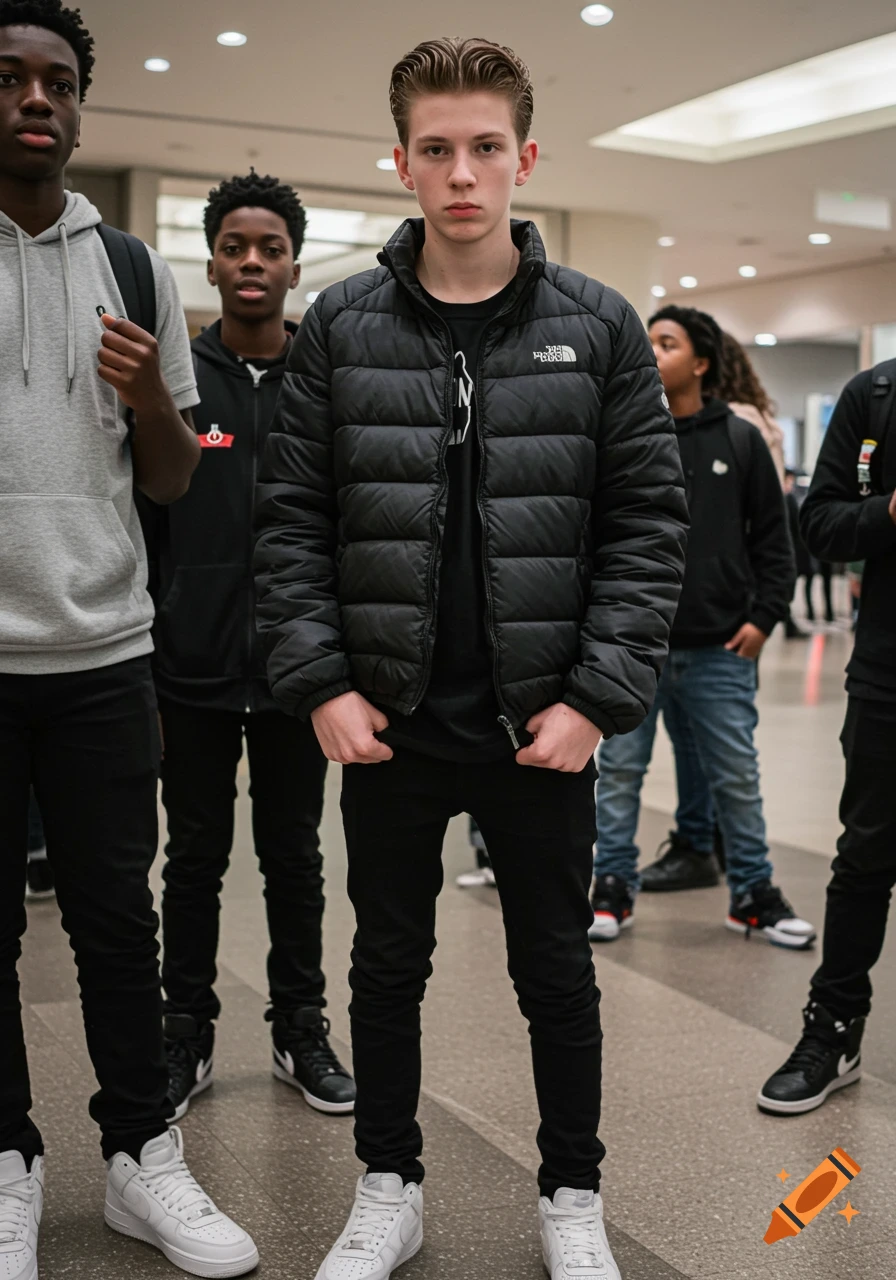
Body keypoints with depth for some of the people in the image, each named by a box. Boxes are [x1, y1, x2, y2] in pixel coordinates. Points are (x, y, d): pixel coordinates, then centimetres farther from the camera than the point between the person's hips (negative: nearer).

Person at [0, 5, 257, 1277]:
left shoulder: (134, 269, 10)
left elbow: (172, 481, 11)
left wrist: (151, 399, -7)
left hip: (103, 649, 2)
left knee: (117, 913, 8)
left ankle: (142, 1153, 20)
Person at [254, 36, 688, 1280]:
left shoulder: (598, 327, -2)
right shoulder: (341, 325, 0)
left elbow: (648, 522, -3)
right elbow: (291, 516, 1)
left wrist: (598, 697, -11)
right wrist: (319, 683, -8)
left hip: (543, 726, -1)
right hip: (386, 721, 1)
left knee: (557, 969, 13)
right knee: (388, 964, 15)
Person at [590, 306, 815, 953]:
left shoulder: (740, 440, 3)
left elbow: (773, 537, 6)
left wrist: (764, 616, -1)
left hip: (721, 649, 0)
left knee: (738, 777, 9)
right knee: (620, 771, 7)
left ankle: (754, 894, 22)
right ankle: (614, 888, 20)